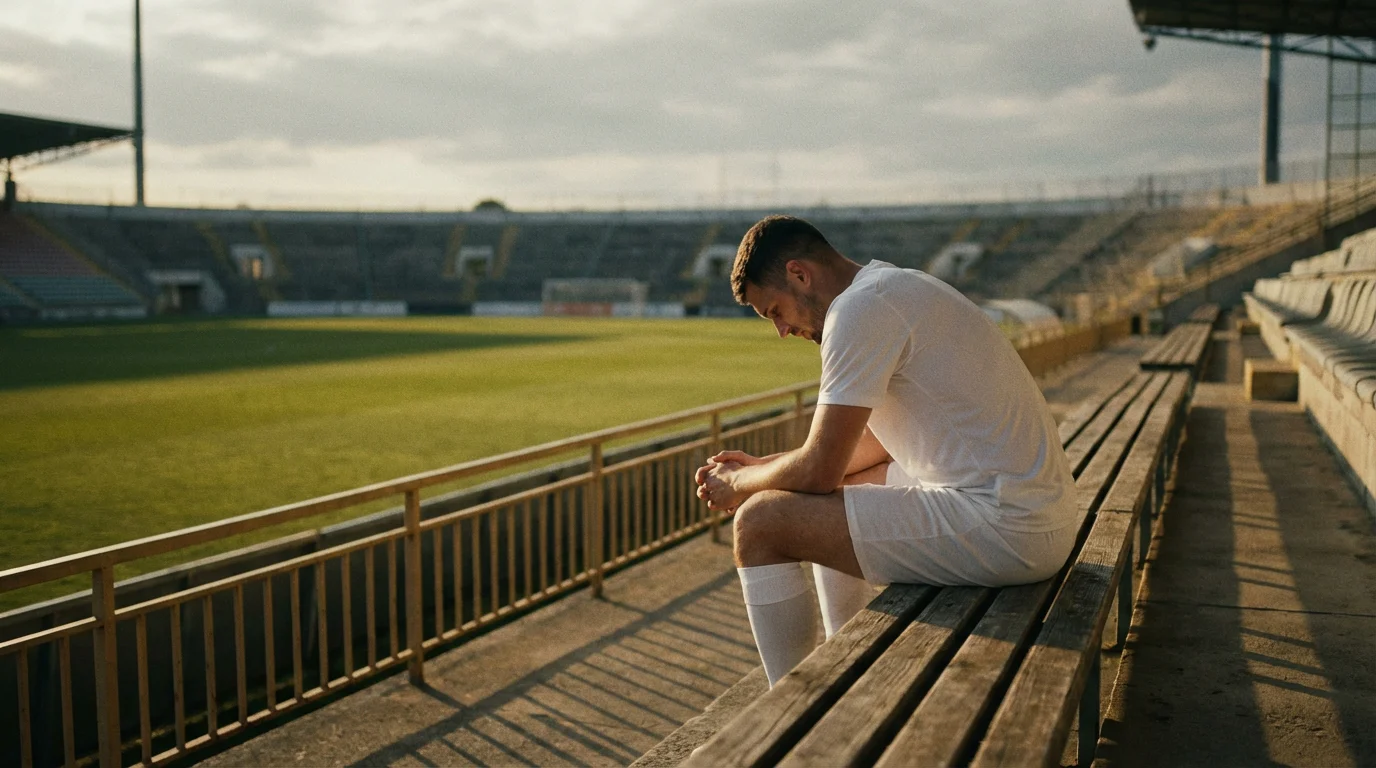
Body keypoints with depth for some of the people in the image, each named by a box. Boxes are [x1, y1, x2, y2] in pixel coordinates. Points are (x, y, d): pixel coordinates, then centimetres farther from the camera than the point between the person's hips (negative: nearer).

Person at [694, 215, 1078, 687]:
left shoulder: (860, 307, -15)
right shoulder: (897, 289, 16)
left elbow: (819, 471, -15)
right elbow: (879, 438, 25)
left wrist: (738, 485, 4)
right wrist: (760, 467, 20)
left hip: (1003, 530, -11)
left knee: (760, 522, -10)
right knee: (828, 499, 28)